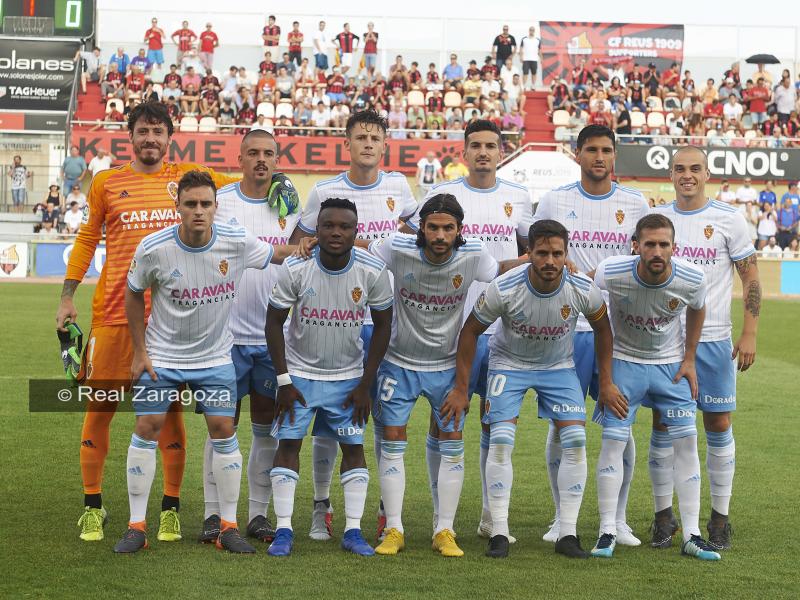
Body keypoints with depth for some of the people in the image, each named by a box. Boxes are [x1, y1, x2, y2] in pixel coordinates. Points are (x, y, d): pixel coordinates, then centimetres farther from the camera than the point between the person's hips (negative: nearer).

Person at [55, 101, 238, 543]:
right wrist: (67, 298, 6)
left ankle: (170, 509, 13)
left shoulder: (187, 177, 8)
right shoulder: (106, 183, 8)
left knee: (169, 410, 3)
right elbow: (86, 241, 12)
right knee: (99, 407, 2)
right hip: (114, 311, 0)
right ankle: (92, 508, 14)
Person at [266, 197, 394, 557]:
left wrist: (365, 384, -5)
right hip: (300, 373, -1)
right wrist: (283, 381, -10)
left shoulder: (373, 271, -14)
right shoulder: (295, 268, -17)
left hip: (349, 376, 1)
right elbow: (274, 322, -7)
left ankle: (353, 531, 8)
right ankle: (284, 530, 1)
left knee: (353, 446, 1)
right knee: (288, 442, -5)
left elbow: (382, 325, -3)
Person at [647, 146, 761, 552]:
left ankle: (720, 518, 9)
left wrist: (749, 334, -6)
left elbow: (751, 278, 1)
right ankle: (663, 514, 11)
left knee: (718, 424, 1)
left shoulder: (728, 219, 0)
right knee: (662, 424, 2)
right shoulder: (655, 218, 6)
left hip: (713, 339, -2)